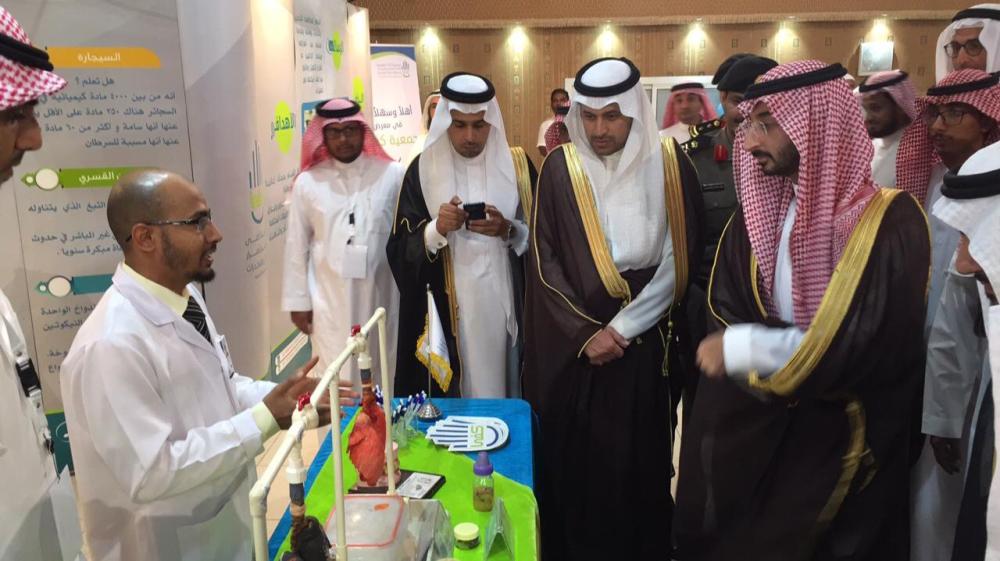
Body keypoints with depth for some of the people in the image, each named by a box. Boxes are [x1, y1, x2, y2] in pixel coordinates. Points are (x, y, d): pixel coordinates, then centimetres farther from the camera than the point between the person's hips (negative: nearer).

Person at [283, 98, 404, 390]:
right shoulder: (308, 183, 1)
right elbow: (297, 247, 4)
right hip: (330, 301, 0)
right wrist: (298, 300, 4)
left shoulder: (392, 175, -2)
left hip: (381, 297, 0)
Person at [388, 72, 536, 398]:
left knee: (503, 389, 7)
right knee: (450, 402, 4)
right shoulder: (423, 170, 0)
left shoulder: (517, 165, 3)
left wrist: (507, 230, -16)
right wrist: (436, 229, -21)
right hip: (447, 311, -1)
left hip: (506, 307, 1)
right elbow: (400, 250, -3)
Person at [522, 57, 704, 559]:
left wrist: (622, 327, -11)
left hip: (648, 344, 0)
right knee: (575, 462, 8)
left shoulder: (669, 163, -3)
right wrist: (586, 333, -11)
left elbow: (680, 259, -5)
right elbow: (545, 262, -4)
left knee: (641, 461, 9)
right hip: (573, 344, 0)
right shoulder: (561, 167, -2)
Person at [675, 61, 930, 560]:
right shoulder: (757, 211, 0)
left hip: (840, 442, -4)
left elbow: (871, 349, -22)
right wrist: (781, 360, -20)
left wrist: (746, 349, -20)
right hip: (747, 426, 4)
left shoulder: (891, 222, -15)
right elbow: (723, 310, -2)